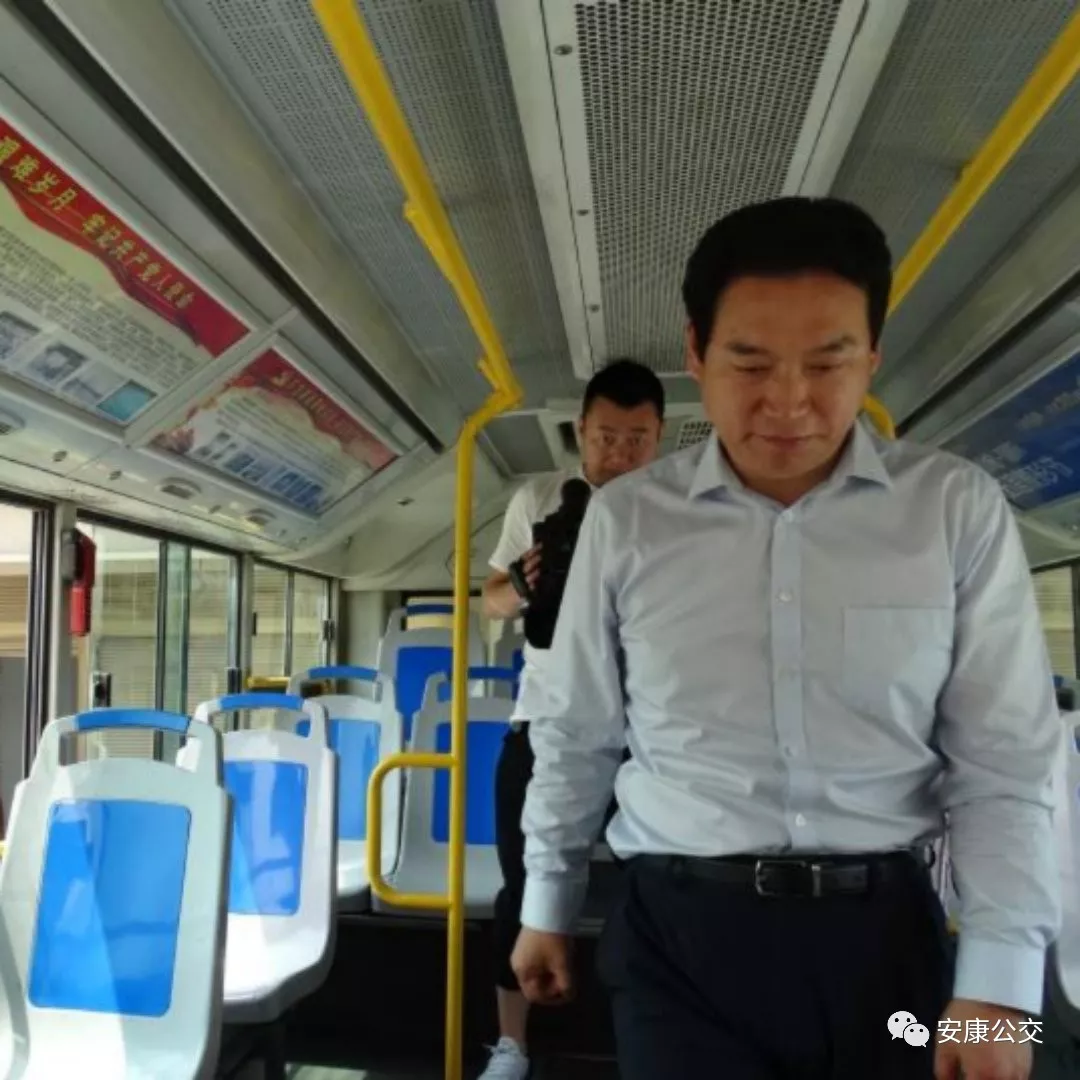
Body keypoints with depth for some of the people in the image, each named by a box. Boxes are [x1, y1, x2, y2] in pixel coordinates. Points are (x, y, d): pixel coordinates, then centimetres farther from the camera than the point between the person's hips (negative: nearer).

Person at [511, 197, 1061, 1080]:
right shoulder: (624, 520, -3)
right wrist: (546, 907, 14)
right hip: (680, 934, 0)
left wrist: (998, 983, -5)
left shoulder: (958, 509, -3)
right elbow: (575, 736, 5)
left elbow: (1004, 762, -1)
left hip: (885, 931, 1)